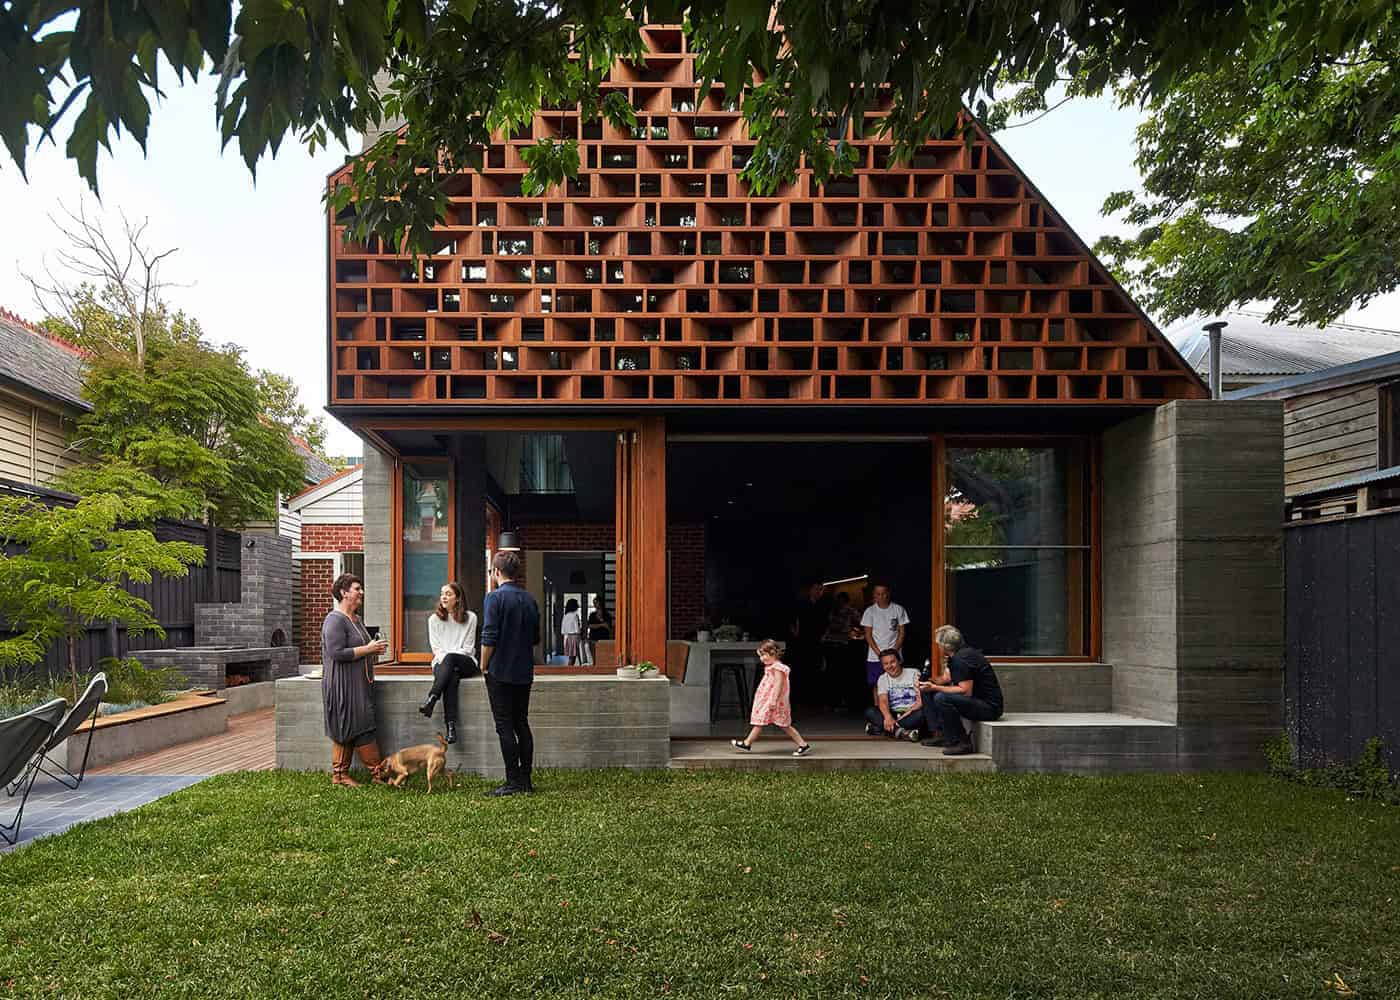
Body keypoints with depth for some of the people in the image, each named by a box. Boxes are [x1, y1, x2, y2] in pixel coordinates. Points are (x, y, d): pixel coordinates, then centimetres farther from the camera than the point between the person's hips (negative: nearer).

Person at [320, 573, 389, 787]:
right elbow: (337, 653, -23)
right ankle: (378, 771, -3)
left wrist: (374, 649, 11)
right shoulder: (335, 620, -14)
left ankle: (340, 775, 14)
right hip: (343, 685, -10)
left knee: (348, 730, 10)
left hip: (359, 684, 10)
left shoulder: (356, 619, 16)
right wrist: (368, 649, -19)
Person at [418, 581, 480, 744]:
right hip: (442, 661, 1)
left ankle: (431, 699, -46)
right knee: (451, 677, -37)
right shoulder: (434, 619, 9)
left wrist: (448, 657, -14)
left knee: (450, 658, -38)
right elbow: (436, 647, 4)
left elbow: (468, 648, 0)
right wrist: (443, 659, -16)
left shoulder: (470, 617, 3)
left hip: (465, 662, -1)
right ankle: (451, 725, -48)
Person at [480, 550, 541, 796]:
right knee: (522, 724, 12)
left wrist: (484, 667, -5)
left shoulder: (495, 597, -11)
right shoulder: (530, 599, 9)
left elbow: (489, 638, -15)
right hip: (525, 673, 6)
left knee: (505, 727, -2)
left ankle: (514, 782, -1)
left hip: (500, 672, -6)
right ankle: (526, 780, 14)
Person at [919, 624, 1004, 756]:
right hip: (977, 700, 11)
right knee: (932, 693, 15)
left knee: (941, 698, -28)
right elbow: (945, 677, 18)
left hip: (989, 707, -11)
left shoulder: (962, 659, -21)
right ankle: (944, 735, 13)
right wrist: (929, 682, -3)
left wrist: (935, 688, -22)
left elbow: (966, 691, -26)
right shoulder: (956, 655, 10)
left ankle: (963, 742, -18)